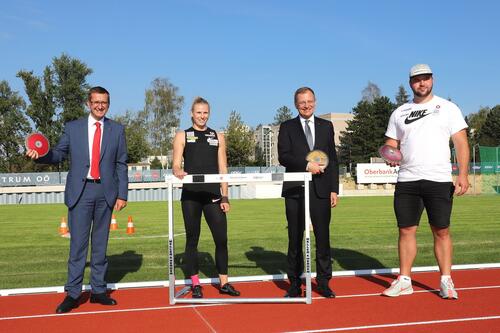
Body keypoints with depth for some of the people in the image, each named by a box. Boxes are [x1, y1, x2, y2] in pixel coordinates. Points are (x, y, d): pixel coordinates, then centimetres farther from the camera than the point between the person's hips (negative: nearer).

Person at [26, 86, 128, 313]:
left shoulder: (117, 130, 9)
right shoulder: (72, 128, 9)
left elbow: (121, 164, 7)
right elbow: (58, 154, 8)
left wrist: (122, 194, 1)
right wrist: (39, 156, -14)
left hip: (106, 192, 1)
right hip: (80, 192, -1)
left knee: (100, 243, 8)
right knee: (78, 243, -1)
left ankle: (98, 290, 16)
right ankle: (72, 294, 5)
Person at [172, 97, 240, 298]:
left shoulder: (218, 137, 13)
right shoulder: (182, 136, 8)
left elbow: (222, 168, 10)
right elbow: (176, 165, 0)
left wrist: (225, 196, 3)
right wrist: (178, 172, -24)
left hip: (213, 195, 2)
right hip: (191, 195, -2)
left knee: (221, 238, -1)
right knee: (192, 239, 4)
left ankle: (223, 282, 9)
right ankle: (195, 284, 13)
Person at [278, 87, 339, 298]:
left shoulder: (326, 126, 14)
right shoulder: (287, 127, 8)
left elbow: (333, 159, 11)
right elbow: (283, 157, -4)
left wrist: (334, 189, 5)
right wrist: (306, 165, -16)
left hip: (321, 190, 1)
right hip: (295, 190, -1)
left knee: (323, 237, 2)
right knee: (295, 239, 4)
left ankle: (323, 282, 12)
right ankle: (295, 283, 12)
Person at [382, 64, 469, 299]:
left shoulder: (448, 108, 5)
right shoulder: (399, 113, 13)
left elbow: (461, 143, 1)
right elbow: (390, 145, 15)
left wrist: (463, 174, -10)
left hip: (439, 180, -2)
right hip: (406, 180, 3)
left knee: (441, 231, 1)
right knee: (406, 230, 4)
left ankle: (446, 281, 10)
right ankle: (404, 281, 13)